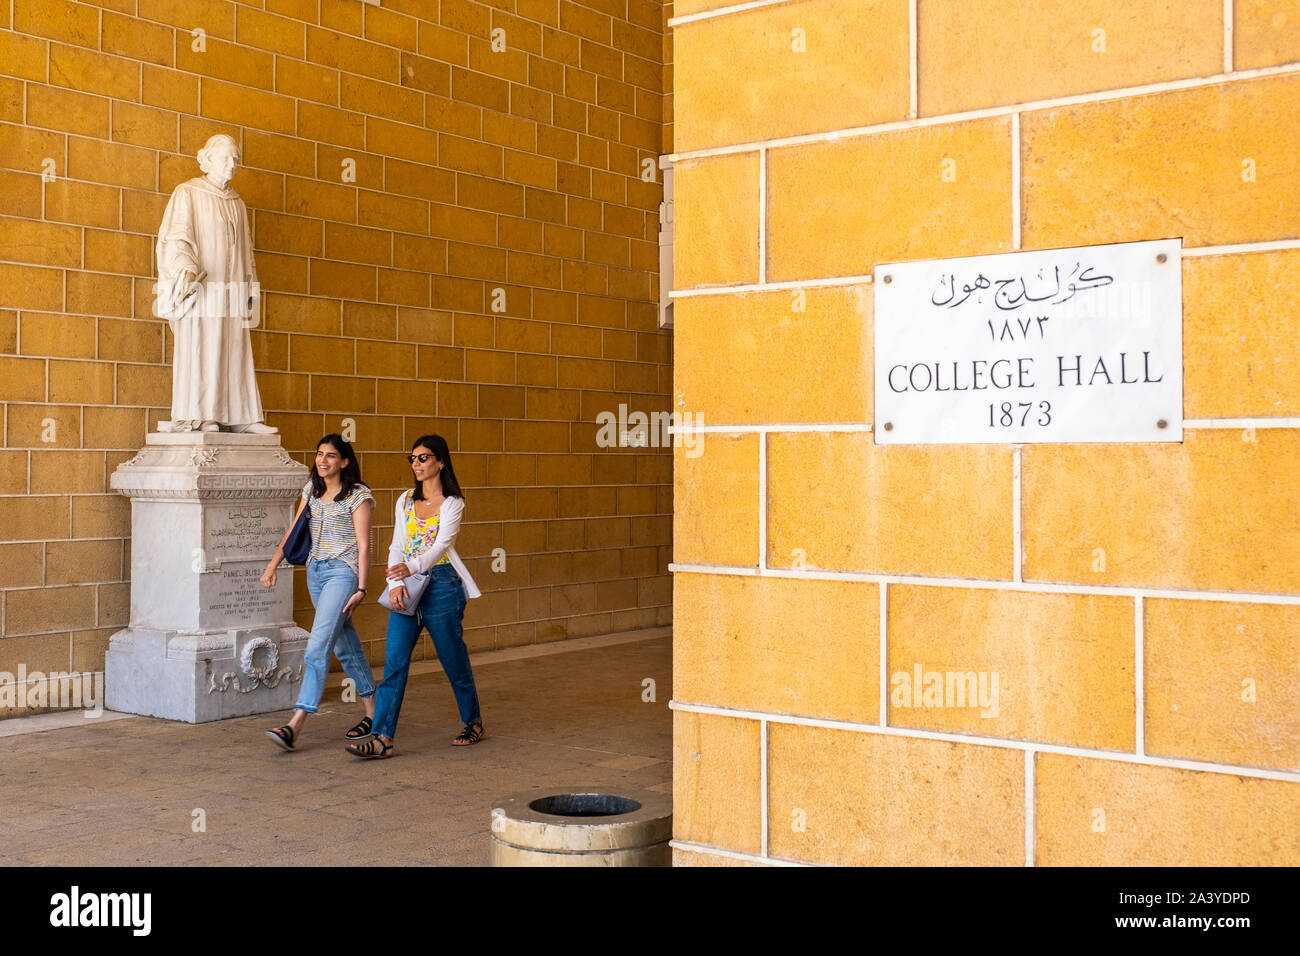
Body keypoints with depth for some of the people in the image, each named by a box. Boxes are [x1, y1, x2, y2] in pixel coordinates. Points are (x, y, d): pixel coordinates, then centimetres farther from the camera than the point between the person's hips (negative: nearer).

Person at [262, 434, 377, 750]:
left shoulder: (358, 496, -7)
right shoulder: (312, 490, 12)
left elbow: (363, 545, -10)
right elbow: (294, 531, 16)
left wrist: (361, 588, -14)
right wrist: (273, 565, 9)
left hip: (342, 572, -7)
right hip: (315, 571, 7)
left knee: (318, 646, -15)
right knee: (345, 646, 14)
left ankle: (296, 725, -20)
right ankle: (372, 711, 25)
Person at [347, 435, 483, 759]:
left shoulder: (452, 502, -4)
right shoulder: (405, 501, 12)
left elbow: (441, 545, -17)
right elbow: (397, 547, 7)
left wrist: (412, 567, -36)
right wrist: (396, 583, -11)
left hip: (440, 583, -4)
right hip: (405, 588, 4)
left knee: (453, 660, 6)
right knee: (393, 663, -5)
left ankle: (473, 723, 27)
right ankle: (382, 738, -7)